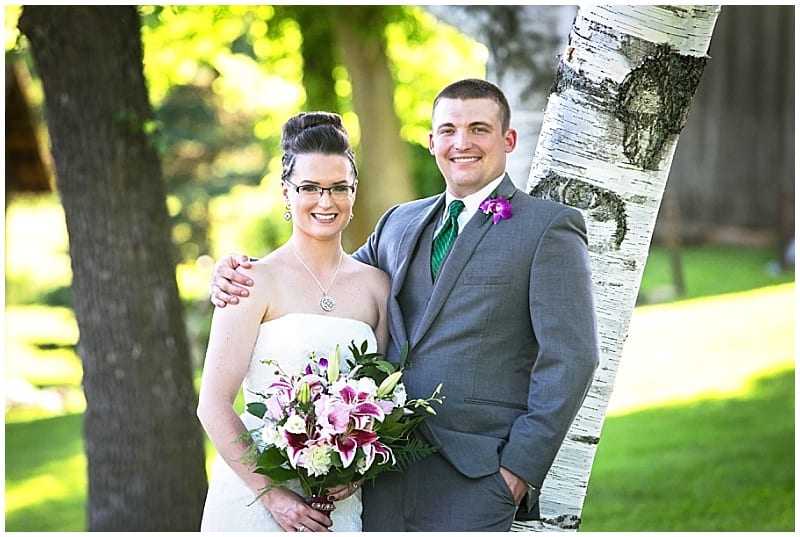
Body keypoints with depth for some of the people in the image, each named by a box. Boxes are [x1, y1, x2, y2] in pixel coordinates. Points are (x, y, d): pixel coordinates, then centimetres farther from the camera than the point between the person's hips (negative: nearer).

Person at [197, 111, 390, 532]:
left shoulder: (375, 285, 5)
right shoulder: (257, 281, -6)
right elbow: (213, 405, -10)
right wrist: (271, 493, -15)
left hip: (343, 502, 3)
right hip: (255, 495, -3)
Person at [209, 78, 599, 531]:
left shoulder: (550, 227, -1)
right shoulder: (400, 223, 18)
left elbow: (570, 359, -7)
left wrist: (520, 470, -12)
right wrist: (240, 271, 7)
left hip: (478, 484, -5)